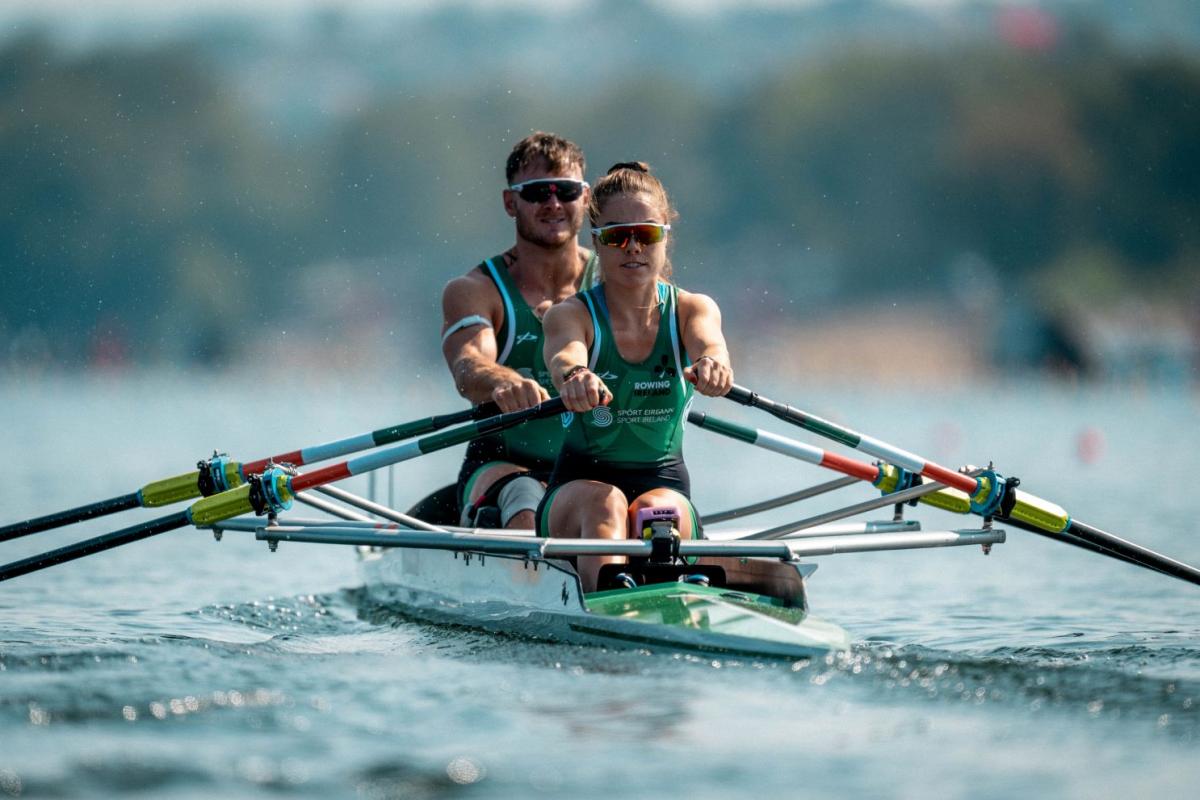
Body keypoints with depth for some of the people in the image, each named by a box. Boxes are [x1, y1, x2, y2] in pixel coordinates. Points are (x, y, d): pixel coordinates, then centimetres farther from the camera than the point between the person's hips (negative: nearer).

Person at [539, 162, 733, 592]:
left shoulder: (691, 309, 2)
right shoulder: (572, 314, -3)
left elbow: (708, 342, -23)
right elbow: (564, 354, -29)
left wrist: (711, 364, -50)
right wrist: (574, 376, -55)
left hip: (664, 482, 3)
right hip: (578, 483, -3)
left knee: (655, 512, -32)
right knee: (604, 504, -36)